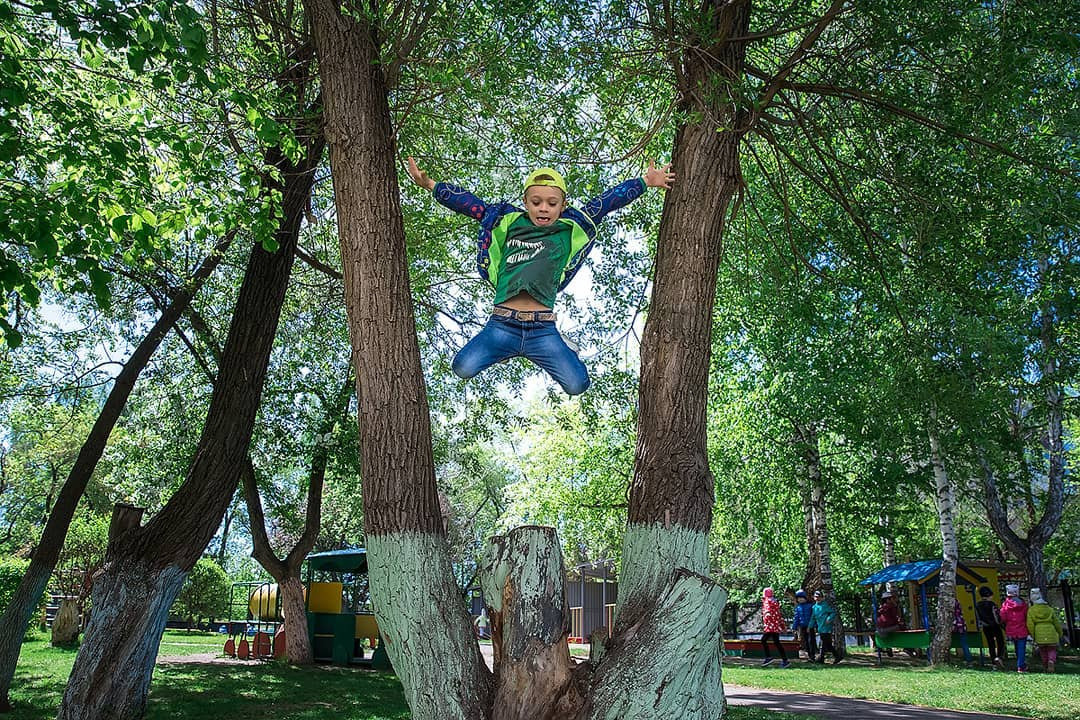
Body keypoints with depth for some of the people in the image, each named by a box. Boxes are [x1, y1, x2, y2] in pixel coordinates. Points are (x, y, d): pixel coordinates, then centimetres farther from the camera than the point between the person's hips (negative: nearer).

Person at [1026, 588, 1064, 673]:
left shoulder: (1031, 610, -2)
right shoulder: (1049, 609, 3)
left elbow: (1030, 624, -6)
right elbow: (1057, 622, 8)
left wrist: (1033, 635, 6)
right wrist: (1060, 634, 21)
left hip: (1039, 633, 0)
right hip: (1051, 632, 0)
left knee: (1043, 650, 15)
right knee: (1052, 649, 10)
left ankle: (1046, 666, 18)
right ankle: (1051, 661, -17)